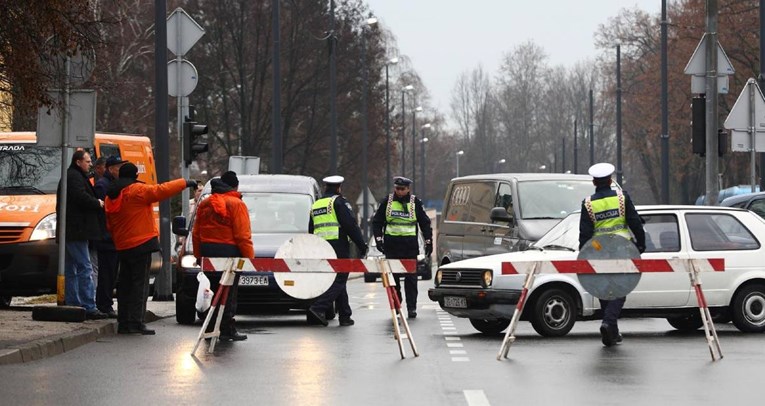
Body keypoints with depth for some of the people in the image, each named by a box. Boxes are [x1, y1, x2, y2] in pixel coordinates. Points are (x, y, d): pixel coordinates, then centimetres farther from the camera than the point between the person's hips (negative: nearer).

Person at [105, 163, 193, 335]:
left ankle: (123, 323, 12)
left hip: (122, 248, 8)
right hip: (141, 245, -7)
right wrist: (185, 183, -4)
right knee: (140, 284, -6)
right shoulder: (137, 191, -11)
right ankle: (136, 322, -10)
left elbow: (110, 224, 17)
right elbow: (162, 190, -14)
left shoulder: (111, 196, 13)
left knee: (125, 284, 12)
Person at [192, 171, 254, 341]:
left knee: (216, 290, 13)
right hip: (229, 251, -6)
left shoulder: (204, 204, 11)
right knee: (229, 293, -1)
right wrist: (250, 257, -10)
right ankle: (227, 329, -1)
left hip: (208, 251, 6)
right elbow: (242, 235, -14)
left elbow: (196, 233, 13)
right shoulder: (237, 204, -8)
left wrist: (198, 255, 17)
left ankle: (211, 328, 13)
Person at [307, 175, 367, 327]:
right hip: (339, 246, -7)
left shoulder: (316, 205, 20)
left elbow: (311, 231, 23)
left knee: (338, 281, 13)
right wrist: (362, 245, -8)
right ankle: (319, 308, -24)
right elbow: (351, 225, -11)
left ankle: (345, 316, 13)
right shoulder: (339, 202, -4)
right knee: (338, 281, -8)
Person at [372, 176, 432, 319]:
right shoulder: (387, 201, 4)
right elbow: (376, 221, 9)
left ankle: (412, 307, -1)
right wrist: (378, 239, -2)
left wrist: (428, 242, 4)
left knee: (411, 277, -2)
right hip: (391, 243, 1)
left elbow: (425, 223, 9)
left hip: (410, 245, -1)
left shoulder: (415, 202, 3)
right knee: (392, 276, 3)